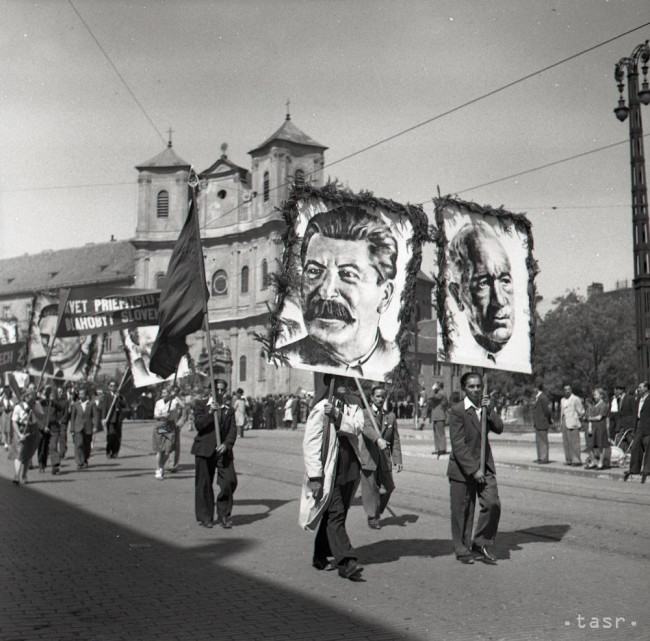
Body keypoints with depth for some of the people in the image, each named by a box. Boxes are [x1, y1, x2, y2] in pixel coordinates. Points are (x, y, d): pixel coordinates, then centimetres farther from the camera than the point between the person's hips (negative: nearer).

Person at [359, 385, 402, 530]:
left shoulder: (390, 416, 11)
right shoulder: (364, 414, -2)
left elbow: (395, 440, 10)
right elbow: (367, 428, -23)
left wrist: (397, 460, 1)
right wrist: (378, 439, -41)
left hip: (384, 458, 4)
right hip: (368, 457, -4)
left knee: (388, 487, 5)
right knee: (370, 488, 0)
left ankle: (378, 512, 29)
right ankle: (372, 517, 15)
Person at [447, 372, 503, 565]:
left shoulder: (487, 407, 8)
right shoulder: (457, 411, -11)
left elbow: (499, 428, -5)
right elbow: (458, 445, -16)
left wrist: (488, 410, -18)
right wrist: (473, 470, -17)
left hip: (485, 466, 5)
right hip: (462, 469, -5)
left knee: (493, 504, -7)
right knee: (462, 512, 3)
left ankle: (481, 544, 11)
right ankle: (462, 550, 20)